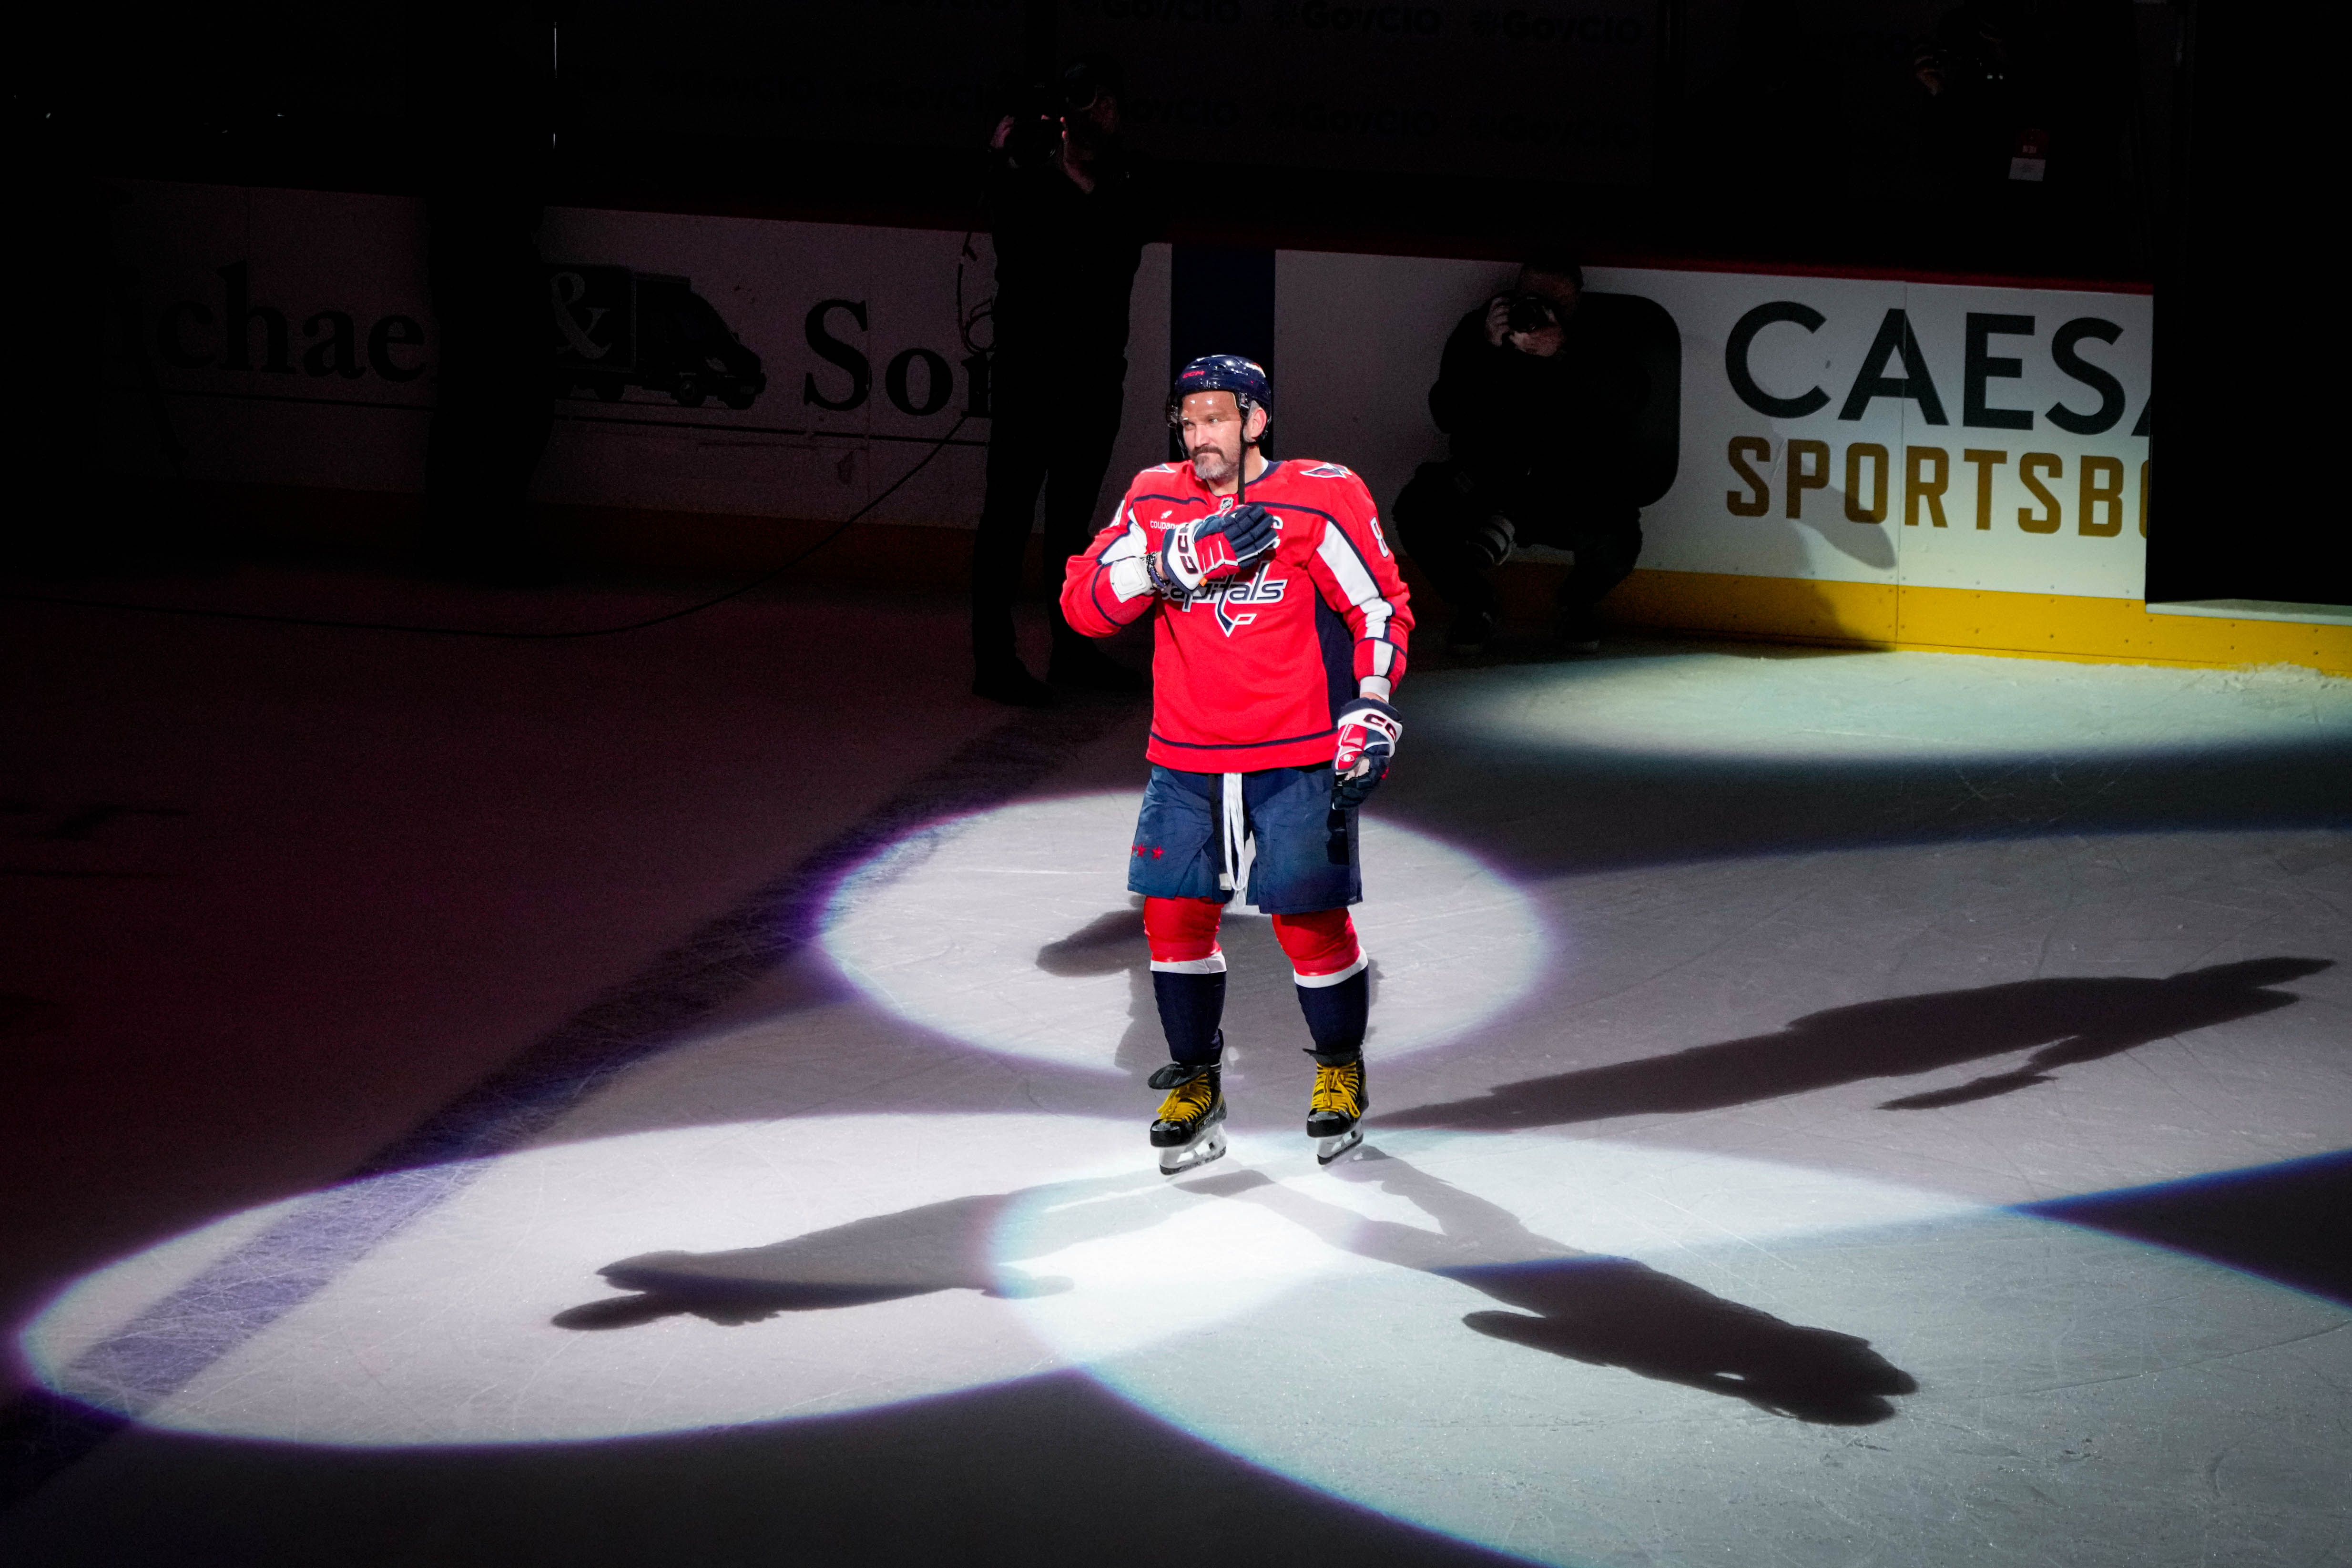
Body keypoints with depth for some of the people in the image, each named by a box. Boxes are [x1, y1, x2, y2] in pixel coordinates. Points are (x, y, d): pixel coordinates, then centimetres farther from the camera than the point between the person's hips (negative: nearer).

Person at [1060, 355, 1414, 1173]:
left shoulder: (1319, 501, -7)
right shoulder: (1156, 501, 3)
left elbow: (1382, 609, -2)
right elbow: (1084, 602, -6)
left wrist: (1370, 713, -11)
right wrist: (1178, 559, -20)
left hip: (1299, 759, -3)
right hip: (1186, 761, 4)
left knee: (1309, 919, -3)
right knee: (1175, 914, 1)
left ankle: (1340, 1069, 21)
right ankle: (1195, 1082, 19)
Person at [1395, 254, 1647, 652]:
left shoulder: (1594, 343, -5)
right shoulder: (1478, 331, -3)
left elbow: (1631, 397, -26)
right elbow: (1446, 415, -12)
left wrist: (1565, 353, -38)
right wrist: (1488, 350, -25)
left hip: (1575, 496, -1)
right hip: (1486, 483, 1)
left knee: (1615, 543, -31)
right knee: (1419, 508, -26)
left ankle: (1580, 600, 9)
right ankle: (1474, 603, 5)